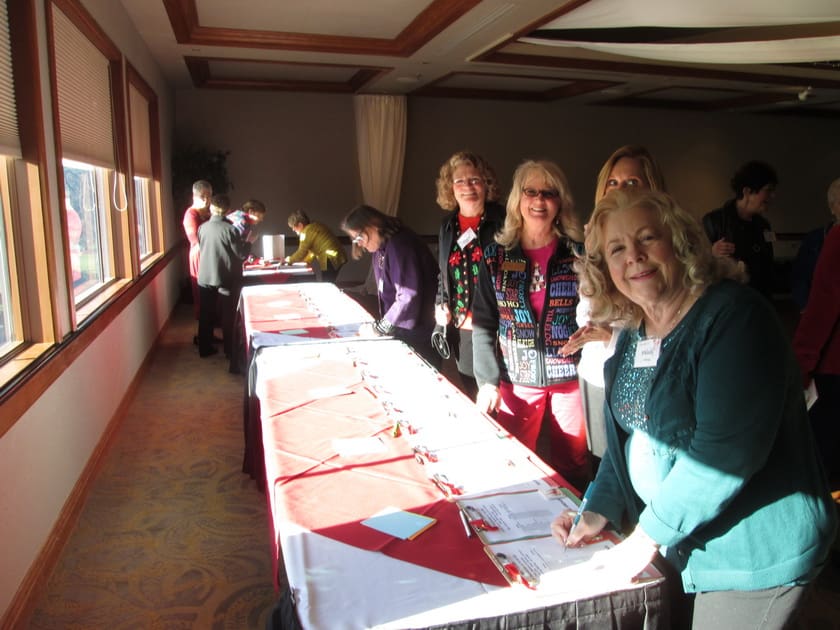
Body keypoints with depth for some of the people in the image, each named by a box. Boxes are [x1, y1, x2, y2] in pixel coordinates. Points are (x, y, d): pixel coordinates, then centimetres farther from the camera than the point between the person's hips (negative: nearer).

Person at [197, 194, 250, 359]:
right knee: (228, 317, 7)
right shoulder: (230, 229, -16)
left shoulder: (202, 227, -2)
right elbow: (242, 254, -13)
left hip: (205, 278, 4)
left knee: (206, 315, 14)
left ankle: (205, 349, 21)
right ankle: (230, 351, 13)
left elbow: (201, 248, 11)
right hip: (227, 279, -4)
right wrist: (248, 243, 5)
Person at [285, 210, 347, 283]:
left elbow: (301, 253, -10)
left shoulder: (307, 231, -12)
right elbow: (312, 251, 19)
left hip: (331, 259, -9)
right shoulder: (314, 226, 15)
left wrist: (289, 260, 7)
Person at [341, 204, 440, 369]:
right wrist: (382, 324, -2)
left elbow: (409, 297, -25)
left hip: (419, 336, -9)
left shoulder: (400, 245, -21)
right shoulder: (380, 248, 9)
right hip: (400, 330, 9)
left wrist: (380, 327, -17)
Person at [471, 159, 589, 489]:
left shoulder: (578, 253, -1)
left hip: (570, 375, 0)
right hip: (517, 378, 1)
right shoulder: (496, 256, 1)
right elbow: (483, 323, -1)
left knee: (572, 465, 11)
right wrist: (488, 380, -6)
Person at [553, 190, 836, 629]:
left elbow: (726, 451, -28)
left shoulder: (734, 316, -21)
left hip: (755, 554, -6)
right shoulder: (632, 336, 3)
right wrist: (598, 511, -2)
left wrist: (645, 537, -22)